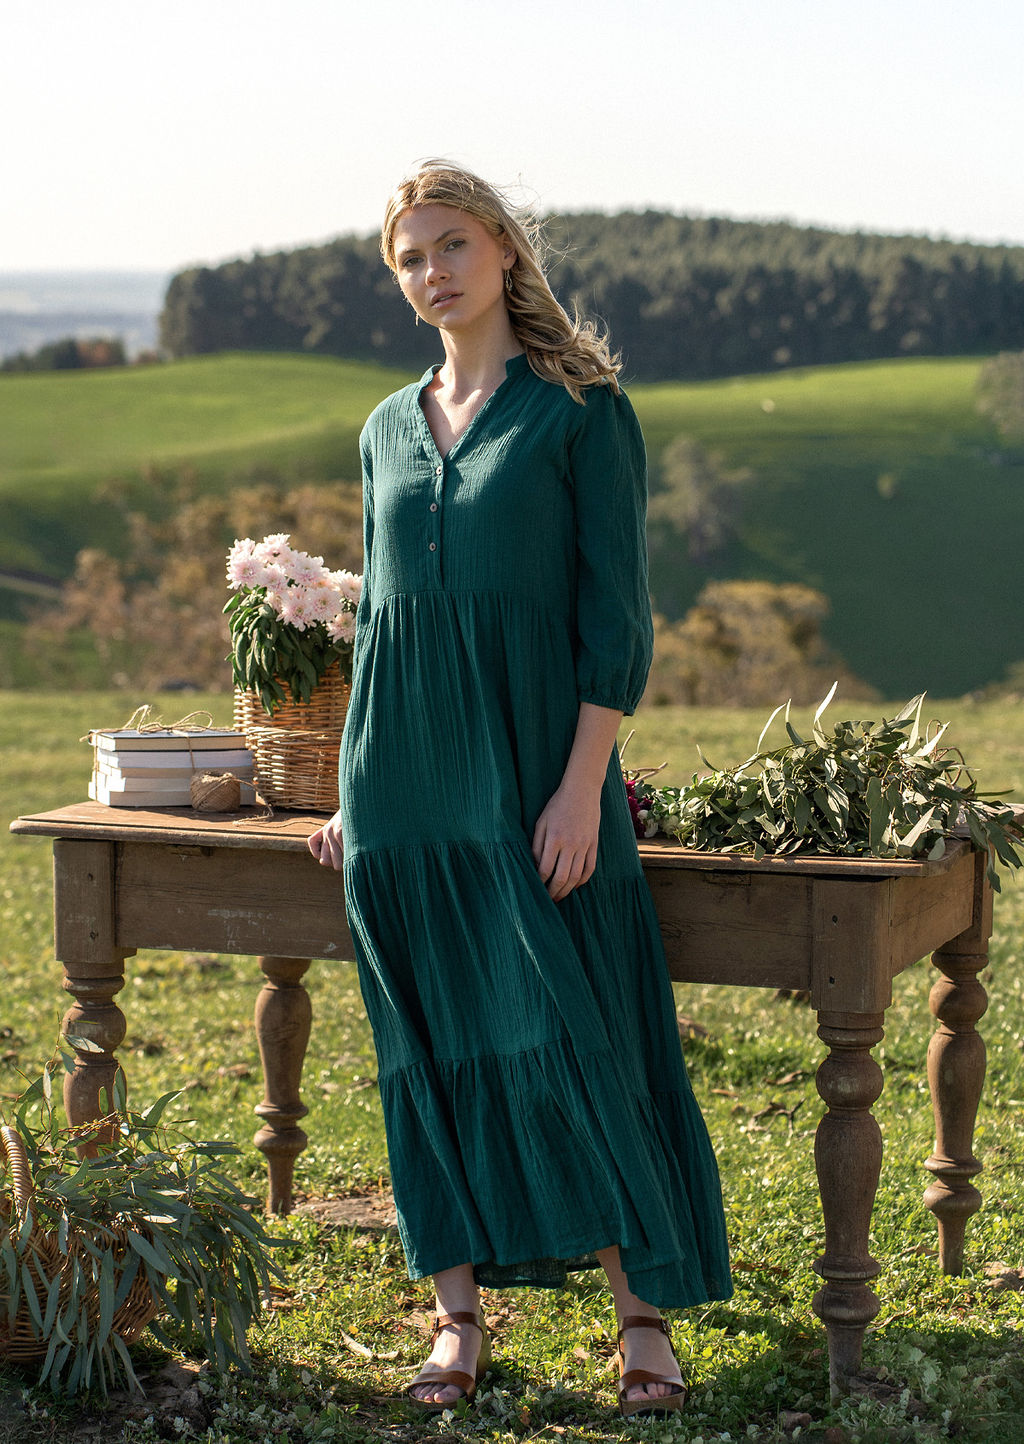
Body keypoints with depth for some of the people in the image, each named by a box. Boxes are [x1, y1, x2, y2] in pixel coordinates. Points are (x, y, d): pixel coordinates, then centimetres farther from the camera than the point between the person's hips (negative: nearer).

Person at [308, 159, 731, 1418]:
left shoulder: (583, 411, -2)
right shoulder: (389, 429, 14)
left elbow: (615, 613, -7)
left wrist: (582, 785, -15)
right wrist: (355, 789, 15)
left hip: (529, 750, -5)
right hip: (403, 771, 5)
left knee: (563, 1035, -5)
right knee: (430, 1047, 6)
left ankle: (644, 1314, 6)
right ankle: (458, 1316, 14)